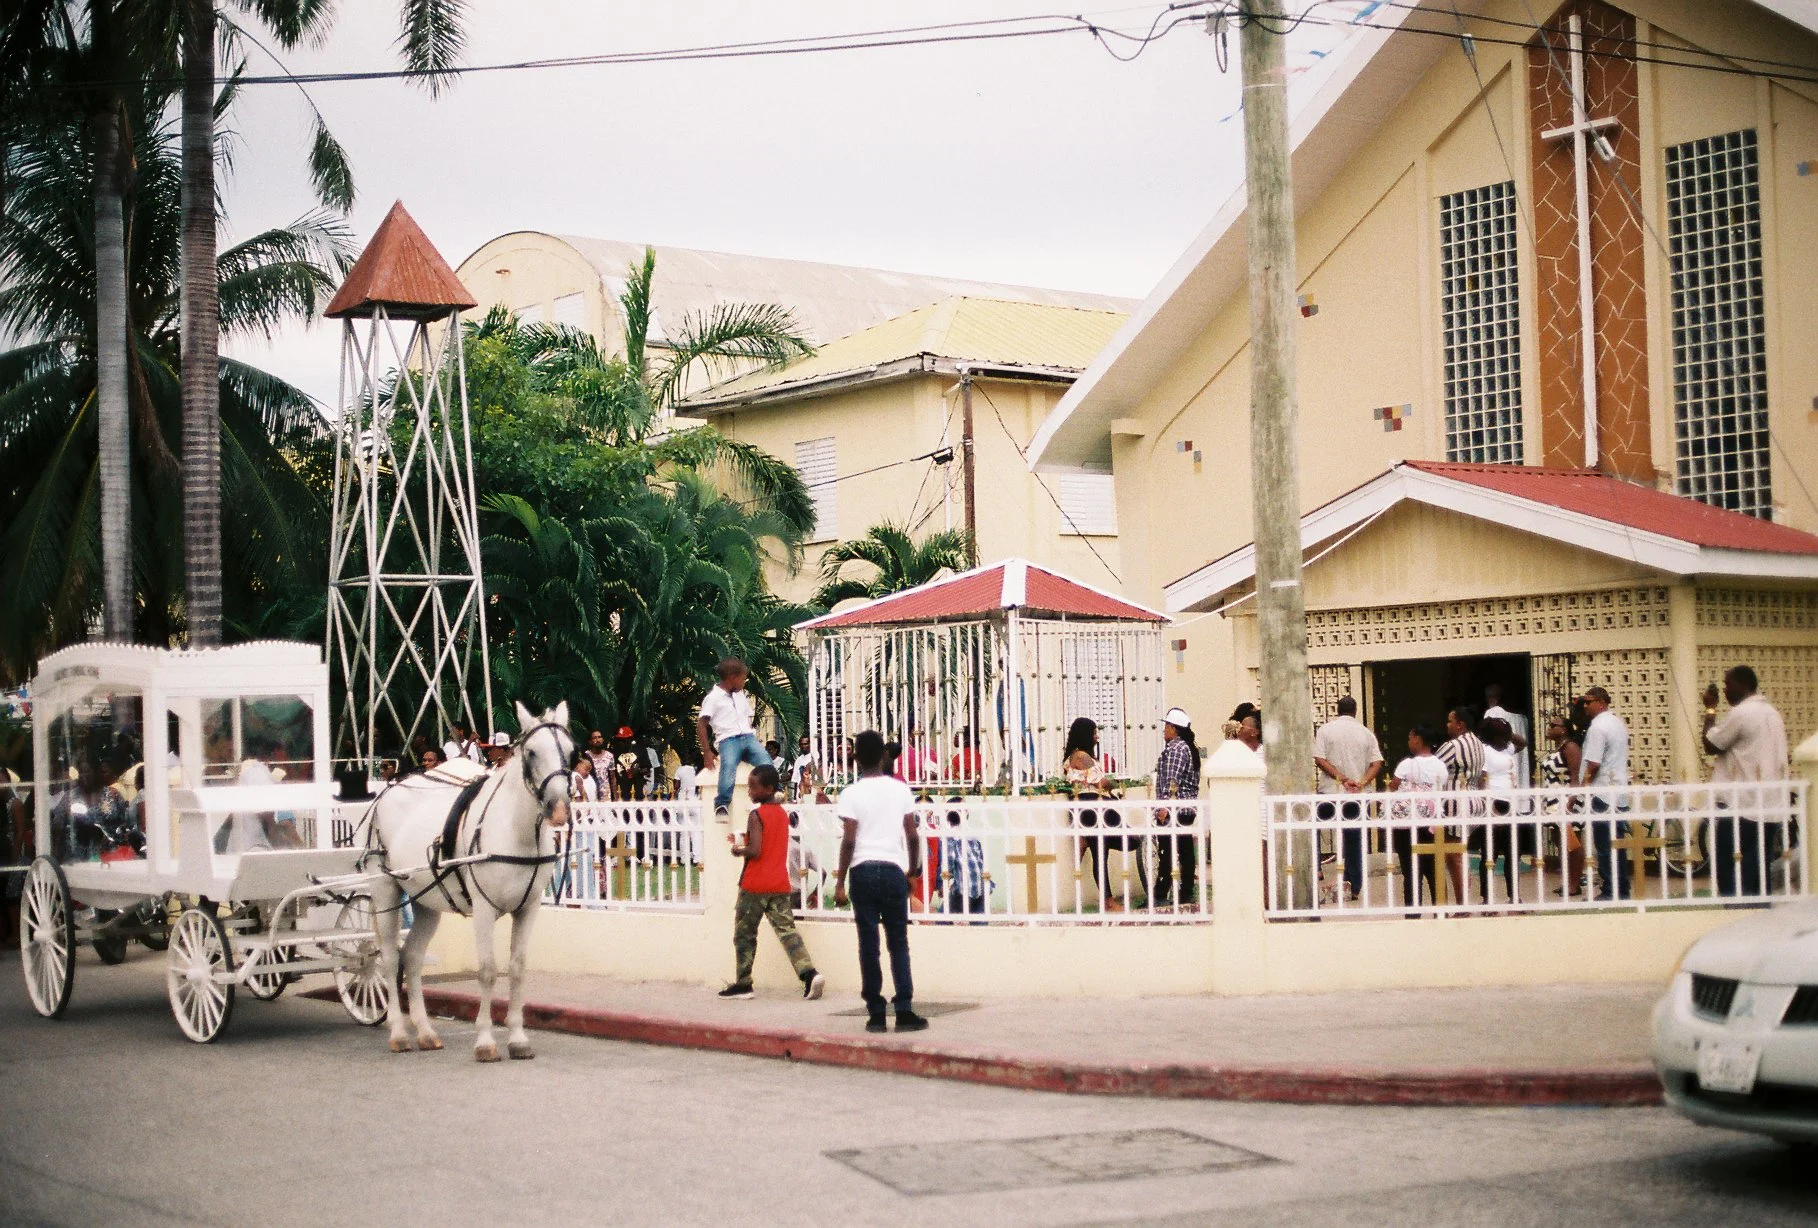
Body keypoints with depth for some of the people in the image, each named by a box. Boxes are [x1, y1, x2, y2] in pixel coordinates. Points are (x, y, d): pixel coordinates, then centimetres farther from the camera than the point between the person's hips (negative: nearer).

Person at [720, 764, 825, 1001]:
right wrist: (746, 843, 18)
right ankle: (809, 973, -18)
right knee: (787, 930, 0)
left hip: (754, 885, -6)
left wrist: (738, 850, -3)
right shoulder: (783, 814, 11)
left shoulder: (756, 815, -13)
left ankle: (742, 984, 14)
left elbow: (755, 851, -21)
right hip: (779, 885, 6)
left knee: (744, 935, 8)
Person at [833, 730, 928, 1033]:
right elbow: (912, 836, 4)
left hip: (863, 871, -1)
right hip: (893, 870, 1)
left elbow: (849, 841, -8)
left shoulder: (851, 793, -3)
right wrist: (913, 871, 17)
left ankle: (876, 1013, 3)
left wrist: (840, 883, -4)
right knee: (899, 943, 6)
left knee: (868, 943, 3)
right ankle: (904, 1010, -2)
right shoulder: (901, 790, 4)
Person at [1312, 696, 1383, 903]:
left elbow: (1319, 760, -10)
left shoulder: (1325, 730, 1)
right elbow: (1377, 764, -3)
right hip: (1358, 795, 2)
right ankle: (1355, 888, 8)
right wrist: (1361, 782, -12)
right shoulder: (1366, 733, 6)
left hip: (1331, 793, -2)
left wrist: (1341, 778, -12)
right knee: (1354, 840, 8)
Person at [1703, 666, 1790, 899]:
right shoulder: (1772, 713, 15)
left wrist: (1710, 710, 3)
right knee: (1760, 875, 10)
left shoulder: (1740, 713, -14)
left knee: (1732, 878, -3)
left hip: (1740, 809, -9)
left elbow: (1710, 746, -7)